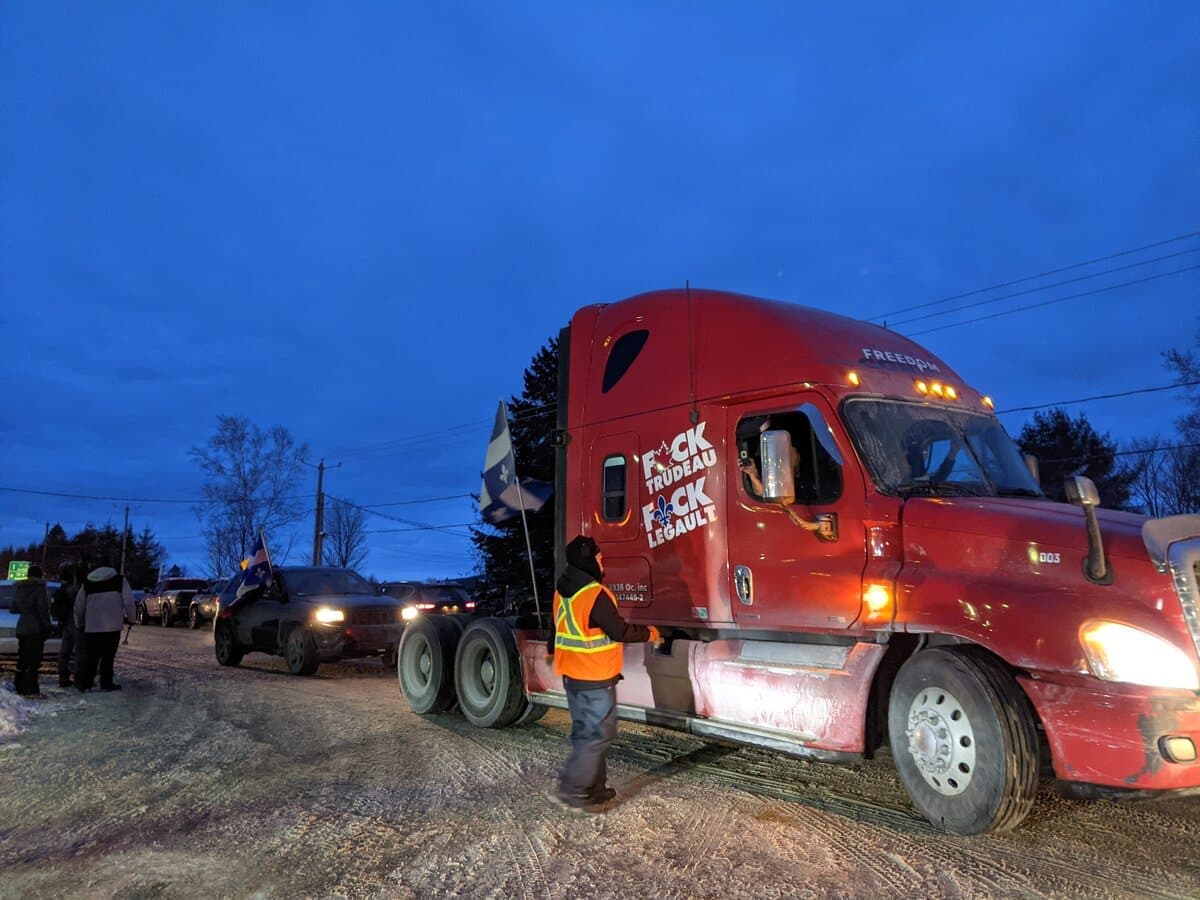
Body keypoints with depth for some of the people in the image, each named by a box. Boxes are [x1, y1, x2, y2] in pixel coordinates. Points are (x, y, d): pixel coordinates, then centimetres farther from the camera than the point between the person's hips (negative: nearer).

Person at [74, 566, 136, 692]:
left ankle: (83, 683, 7)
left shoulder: (87, 583, 16)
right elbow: (129, 602, -2)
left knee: (91, 657, 10)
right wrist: (130, 619, 12)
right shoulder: (120, 580, 7)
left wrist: (79, 625, 32)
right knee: (108, 657, 3)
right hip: (112, 626, -3)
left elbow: (78, 607, 18)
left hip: (91, 627, 3)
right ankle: (106, 683, 6)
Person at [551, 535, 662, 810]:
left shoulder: (562, 590, 5)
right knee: (599, 734, 1)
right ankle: (571, 789, 1)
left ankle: (592, 786, 23)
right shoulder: (595, 594, -23)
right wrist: (649, 633, -1)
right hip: (595, 678, -9)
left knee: (586, 732, 16)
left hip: (571, 675, 9)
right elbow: (620, 631, -17)